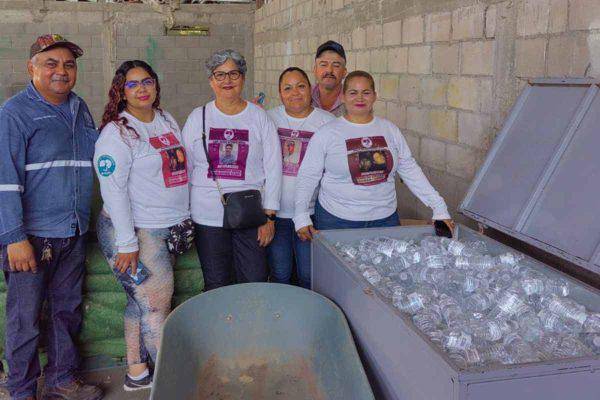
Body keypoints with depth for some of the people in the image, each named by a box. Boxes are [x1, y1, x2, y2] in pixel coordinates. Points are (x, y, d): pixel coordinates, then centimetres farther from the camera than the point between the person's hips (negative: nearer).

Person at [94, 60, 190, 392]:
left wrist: (185, 218, 17)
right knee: (155, 305, -2)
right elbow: (112, 190, -16)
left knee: (142, 301, 13)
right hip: (136, 231, -7)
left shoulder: (167, 120, 11)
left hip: (169, 228, 7)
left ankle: (137, 372, 24)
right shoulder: (117, 132, -11)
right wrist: (127, 244, -19)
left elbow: (179, 169, 19)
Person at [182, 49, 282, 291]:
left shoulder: (260, 118, 2)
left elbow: (273, 168, 1)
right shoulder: (197, 118, 4)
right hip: (208, 216, 1)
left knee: (255, 284, 2)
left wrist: (269, 216, -3)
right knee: (216, 286, 8)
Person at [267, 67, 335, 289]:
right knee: (279, 275, 12)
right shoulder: (268, 119, 3)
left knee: (310, 278, 7)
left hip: (311, 212, -1)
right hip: (275, 211, 1)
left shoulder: (328, 122, -1)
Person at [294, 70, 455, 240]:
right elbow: (308, 177, -3)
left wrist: (439, 208, 0)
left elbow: (410, 171, 6)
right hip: (337, 220, -2)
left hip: (385, 218, 3)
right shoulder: (326, 133, -4)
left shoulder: (390, 130, 5)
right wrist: (301, 217, -13)